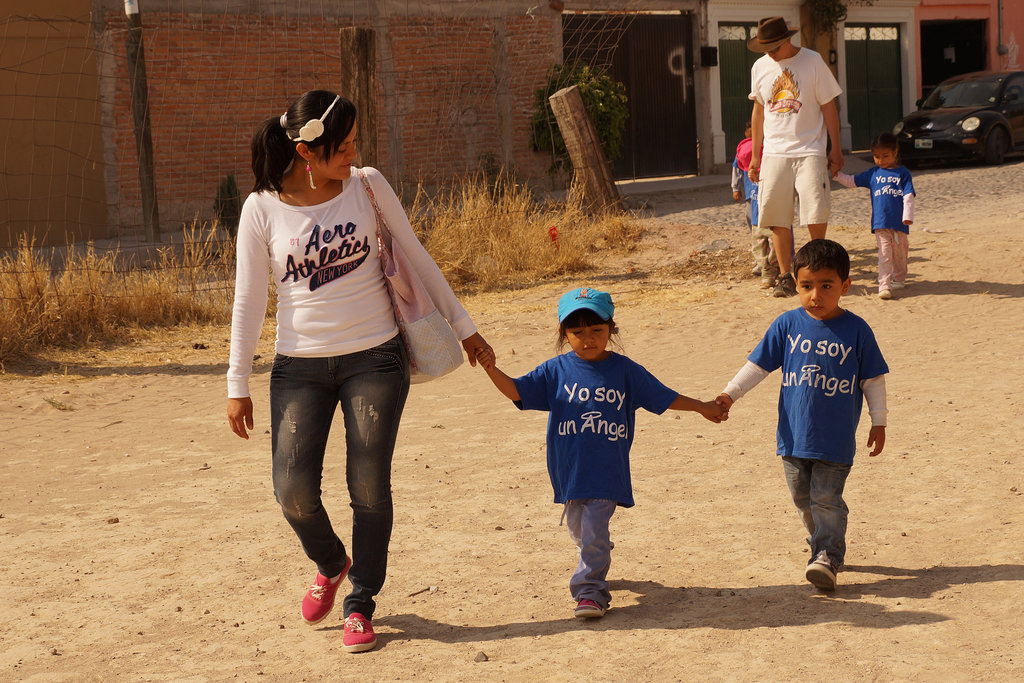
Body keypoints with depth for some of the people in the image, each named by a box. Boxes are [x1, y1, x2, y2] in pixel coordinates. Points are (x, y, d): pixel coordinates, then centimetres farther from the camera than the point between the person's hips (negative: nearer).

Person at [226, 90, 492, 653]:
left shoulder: (368, 186, -2)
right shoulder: (263, 209, -6)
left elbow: (417, 259, 7)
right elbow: (249, 300, -1)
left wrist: (462, 325, 11)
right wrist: (237, 385, -1)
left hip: (374, 357, 1)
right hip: (300, 366, 0)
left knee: (369, 486, -1)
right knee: (293, 489, -6)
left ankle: (360, 605, 18)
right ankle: (330, 564, 27)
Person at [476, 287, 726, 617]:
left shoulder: (625, 370, 0)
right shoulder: (556, 371, -1)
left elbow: (663, 397, 9)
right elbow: (517, 390, -4)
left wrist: (702, 407, 12)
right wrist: (492, 370, -19)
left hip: (607, 472, -2)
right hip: (569, 471, 2)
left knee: (594, 534, -11)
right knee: (580, 532, 16)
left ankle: (590, 591, -1)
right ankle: (599, 563, 41)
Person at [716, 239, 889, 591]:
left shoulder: (856, 330, -5)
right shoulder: (788, 324, -1)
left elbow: (873, 379, 3)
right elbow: (758, 364, 4)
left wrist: (879, 422, 2)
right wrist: (730, 394, -5)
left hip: (836, 440, -3)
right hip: (794, 436, 3)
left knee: (826, 499, -6)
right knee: (803, 500, 13)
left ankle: (827, 557, 0)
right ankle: (827, 544, 32)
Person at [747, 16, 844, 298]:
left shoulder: (812, 61, -3)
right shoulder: (760, 67, 8)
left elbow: (828, 106, 1)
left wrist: (836, 148, 0)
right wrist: (755, 154, 18)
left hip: (809, 150, -3)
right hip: (774, 151, 3)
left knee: (816, 211, -14)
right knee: (777, 216, -2)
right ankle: (785, 277, 7)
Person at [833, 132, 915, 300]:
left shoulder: (903, 173, 4)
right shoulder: (873, 173, 12)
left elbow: (908, 196, -1)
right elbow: (851, 181, 20)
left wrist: (907, 217, -11)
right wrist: (837, 174, 7)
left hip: (899, 222, 0)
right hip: (880, 223, 1)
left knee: (900, 253, 11)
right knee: (884, 255, -10)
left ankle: (898, 279, 30)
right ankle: (884, 285, -16)